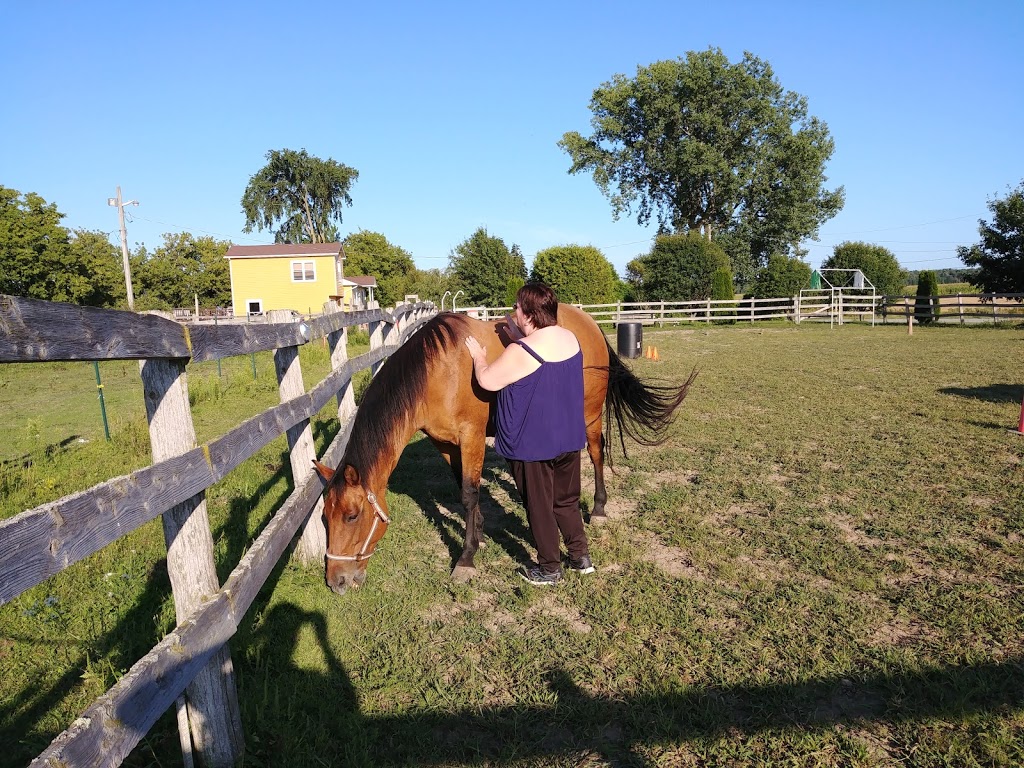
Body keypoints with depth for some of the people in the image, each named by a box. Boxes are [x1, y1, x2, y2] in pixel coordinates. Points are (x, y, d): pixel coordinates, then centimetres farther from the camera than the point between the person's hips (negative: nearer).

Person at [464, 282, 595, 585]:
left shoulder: (520, 352, -23)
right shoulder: (571, 338, -1)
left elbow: (487, 381, -13)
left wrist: (478, 355, 3)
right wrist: (519, 337, 13)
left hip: (531, 444, -7)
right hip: (569, 438, 7)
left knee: (539, 506, 11)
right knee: (567, 501, 23)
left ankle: (549, 569, 25)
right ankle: (581, 556, 34)